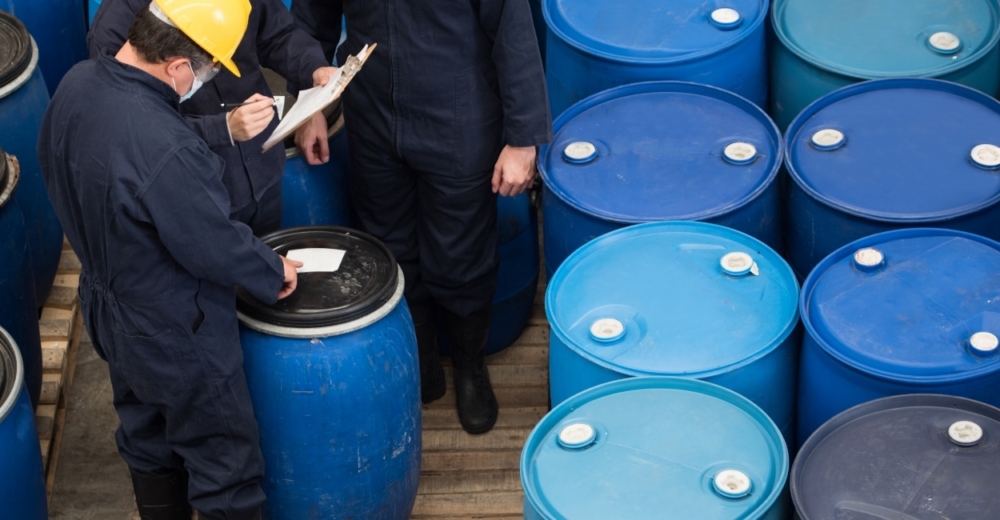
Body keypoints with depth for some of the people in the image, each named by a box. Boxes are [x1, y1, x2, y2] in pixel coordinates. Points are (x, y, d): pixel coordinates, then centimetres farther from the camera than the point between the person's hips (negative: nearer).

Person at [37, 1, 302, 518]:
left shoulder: (76, 84, -13)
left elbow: (57, 176, 5)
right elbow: (215, 247, -26)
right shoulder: (168, 151, -39)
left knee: (148, 442, 28)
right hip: (179, 340, -8)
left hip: (110, 314, 9)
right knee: (225, 468, 12)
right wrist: (273, 271, -6)